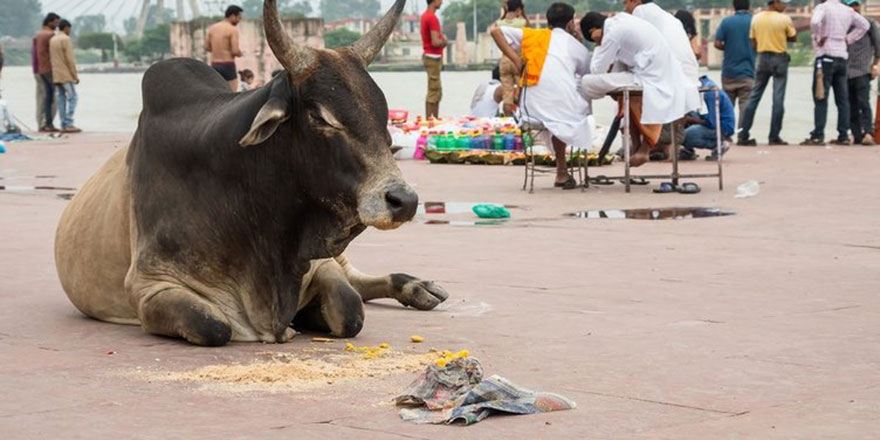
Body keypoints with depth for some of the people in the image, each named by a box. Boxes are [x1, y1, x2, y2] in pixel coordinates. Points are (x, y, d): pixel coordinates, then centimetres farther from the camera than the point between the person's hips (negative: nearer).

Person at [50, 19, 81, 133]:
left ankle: (63, 125, 2)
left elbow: (51, 58, 16)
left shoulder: (52, 40, 14)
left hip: (56, 76, 8)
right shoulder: (66, 39, -10)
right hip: (66, 75, -8)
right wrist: (75, 75, -11)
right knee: (72, 98, -7)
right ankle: (69, 124, -15)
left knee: (61, 99, 6)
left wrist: (54, 76, 18)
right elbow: (70, 59, -15)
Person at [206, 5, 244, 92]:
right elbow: (235, 51, -17)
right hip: (228, 66, -6)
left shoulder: (212, 28, 7)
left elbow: (207, 48, 11)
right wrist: (240, 53, 5)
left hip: (214, 65, 6)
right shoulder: (233, 30, -11)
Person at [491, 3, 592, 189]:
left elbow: (495, 30, 11)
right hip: (565, 108, -3)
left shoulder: (532, 35, 17)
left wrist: (516, 59, 8)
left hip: (532, 108, 3)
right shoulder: (577, 46, 15)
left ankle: (562, 172, 27)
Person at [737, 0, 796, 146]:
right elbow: (793, 37, 0)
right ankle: (774, 137, 2)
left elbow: (753, 42, 6)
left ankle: (743, 135, 4)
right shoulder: (784, 19, -10)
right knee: (778, 98, 2)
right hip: (779, 58, -4)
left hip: (762, 57, 4)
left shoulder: (756, 18, 2)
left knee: (754, 96, 8)